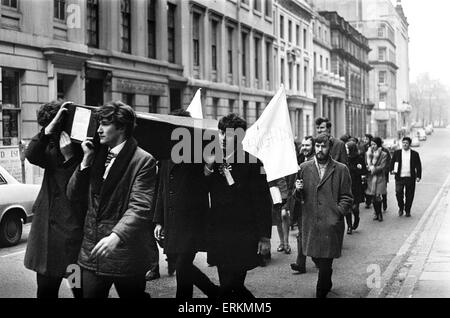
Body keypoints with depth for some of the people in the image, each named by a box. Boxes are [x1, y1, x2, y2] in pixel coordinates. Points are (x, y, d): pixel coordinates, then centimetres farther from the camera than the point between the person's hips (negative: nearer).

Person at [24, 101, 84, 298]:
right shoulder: (52, 154, 7)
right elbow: (31, 155, -15)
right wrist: (51, 125, -19)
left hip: (75, 237, -4)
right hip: (48, 235, 4)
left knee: (81, 291, 5)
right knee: (46, 291, 11)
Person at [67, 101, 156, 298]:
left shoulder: (143, 161, -11)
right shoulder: (97, 154, 11)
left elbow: (140, 207, -20)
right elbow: (73, 195, 10)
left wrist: (116, 235, -35)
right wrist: (86, 160, -1)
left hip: (125, 253, -6)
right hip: (92, 251, 6)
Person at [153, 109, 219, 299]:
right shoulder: (167, 154, 13)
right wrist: (159, 220, 14)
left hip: (192, 221, -6)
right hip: (171, 222, 7)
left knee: (182, 268, -7)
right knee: (183, 266, 12)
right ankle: (214, 291, 31)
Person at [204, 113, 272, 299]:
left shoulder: (252, 162, -7)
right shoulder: (213, 160, 7)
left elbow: (263, 201, -7)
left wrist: (265, 237, -9)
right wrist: (207, 171, -9)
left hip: (243, 236, -5)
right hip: (219, 234, 5)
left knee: (231, 287, -8)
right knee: (227, 286, 13)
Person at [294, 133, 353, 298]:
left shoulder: (341, 170, 2)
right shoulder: (304, 168, 8)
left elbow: (346, 197, 4)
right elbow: (298, 198, 15)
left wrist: (338, 213, -9)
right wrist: (298, 190, -7)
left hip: (331, 223, -3)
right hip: (310, 223, 3)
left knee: (326, 261, -4)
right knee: (315, 256, 10)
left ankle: (321, 293, 9)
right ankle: (326, 283, 36)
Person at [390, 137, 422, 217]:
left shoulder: (415, 154, 5)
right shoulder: (397, 153, 7)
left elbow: (418, 165, 7)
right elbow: (392, 162, 16)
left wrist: (418, 176, 0)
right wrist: (392, 170, -1)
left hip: (410, 178, 0)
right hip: (399, 177, 0)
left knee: (409, 195, 3)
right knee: (398, 193, -8)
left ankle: (407, 211, 18)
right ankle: (401, 208, 14)